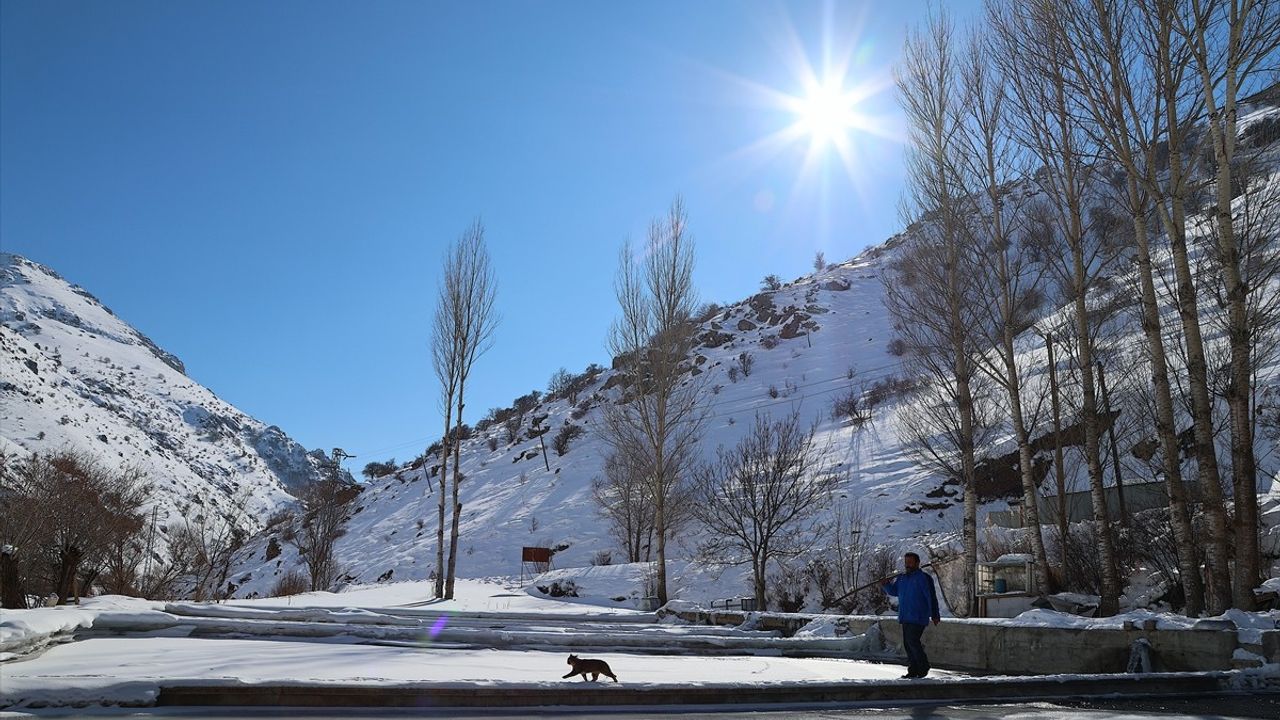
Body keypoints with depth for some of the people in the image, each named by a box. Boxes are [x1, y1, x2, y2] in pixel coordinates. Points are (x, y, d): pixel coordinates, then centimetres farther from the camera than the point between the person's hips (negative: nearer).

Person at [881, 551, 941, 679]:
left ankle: (923, 667, 4)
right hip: (905, 618, 8)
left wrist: (934, 615, -13)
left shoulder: (923, 578, -7)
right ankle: (913, 670, 14)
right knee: (907, 643, 7)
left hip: (918, 618, -8)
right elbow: (894, 591, 23)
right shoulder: (901, 578, 14)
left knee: (913, 641, -13)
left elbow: (931, 597, -10)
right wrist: (886, 584, 2)